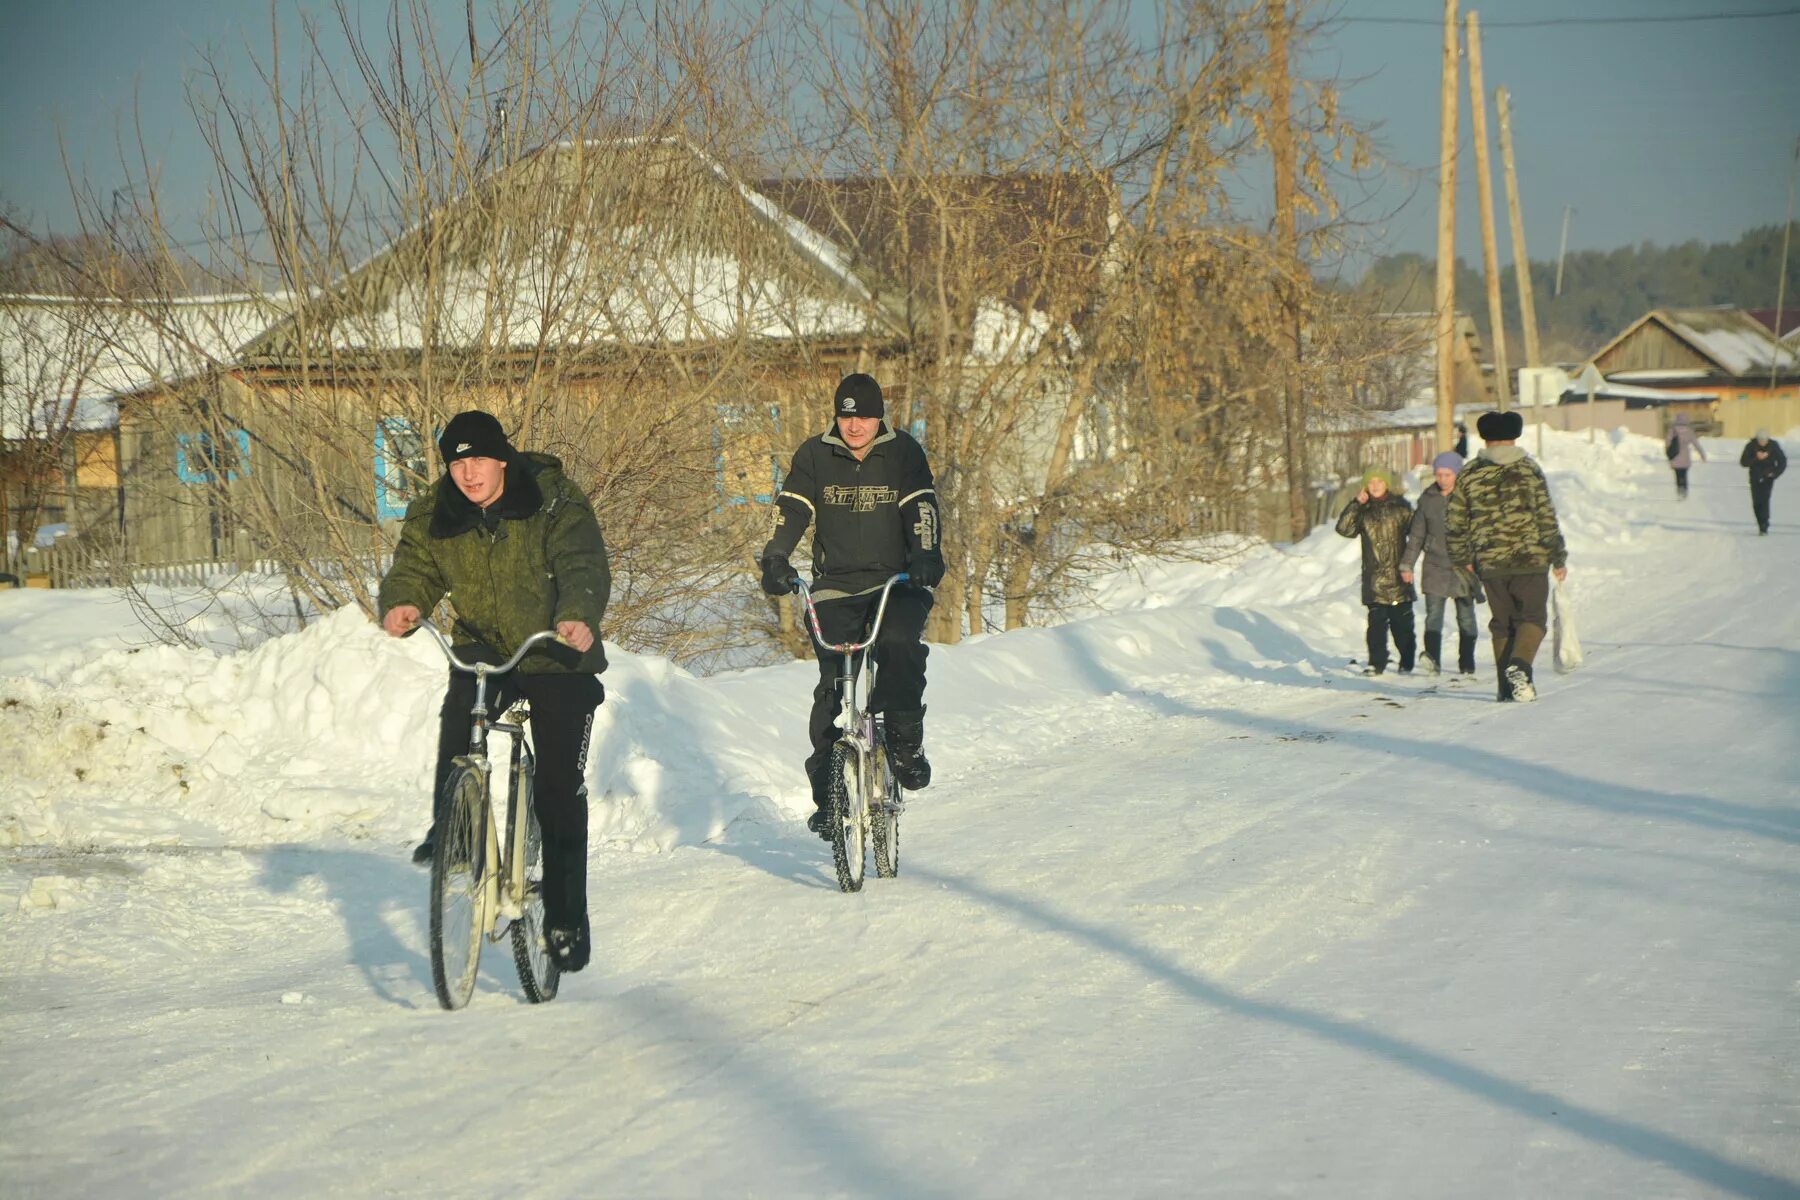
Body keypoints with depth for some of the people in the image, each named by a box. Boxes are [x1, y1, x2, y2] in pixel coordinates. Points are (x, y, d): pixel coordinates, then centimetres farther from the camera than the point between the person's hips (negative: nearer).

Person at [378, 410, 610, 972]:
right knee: (458, 715, -31)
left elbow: (584, 565, -26)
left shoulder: (555, 502, -15)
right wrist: (402, 604, -32)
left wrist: (578, 615, -48)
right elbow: (413, 567, -6)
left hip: (557, 658, -3)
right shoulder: (435, 516, -2)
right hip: (483, 650, 3)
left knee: (560, 790, -6)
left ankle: (566, 918, 4)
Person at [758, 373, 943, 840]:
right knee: (834, 684, -9)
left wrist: (927, 556, -27)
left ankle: (906, 743, -19)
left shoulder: (903, 453, 3)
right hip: (835, 587, 1)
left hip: (896, 582, -1)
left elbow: (921, 508, -8)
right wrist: (775, 559, -21)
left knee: (899, 643, -32)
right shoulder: (814, 455, 5)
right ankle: (827, 793, -3)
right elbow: (791, 509, -4)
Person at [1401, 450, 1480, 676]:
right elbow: (1416, 534, 12)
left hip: (1463, 566, -2)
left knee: (1466, 616, 5)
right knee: (1433, 614, -11)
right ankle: (1432, 659, -20)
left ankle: (1467, 664, 12)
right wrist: (1407, 564, 8)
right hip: (1435, 565, 2)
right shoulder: (1427, 498, 6)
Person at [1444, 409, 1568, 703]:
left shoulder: (1469, 475, 3)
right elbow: (1547, 518, -5)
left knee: (1502, 622, 13)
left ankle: (1508, 687, 10)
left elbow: (1454, 522, 5)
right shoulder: (1528, 470, -4)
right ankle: (1519, 665, -20)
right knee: (1532, 617, 6)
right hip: (1530, 559, -3)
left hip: (1489, 565, 3)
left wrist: (1463, 558, 19)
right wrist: (1559, 558, 3)